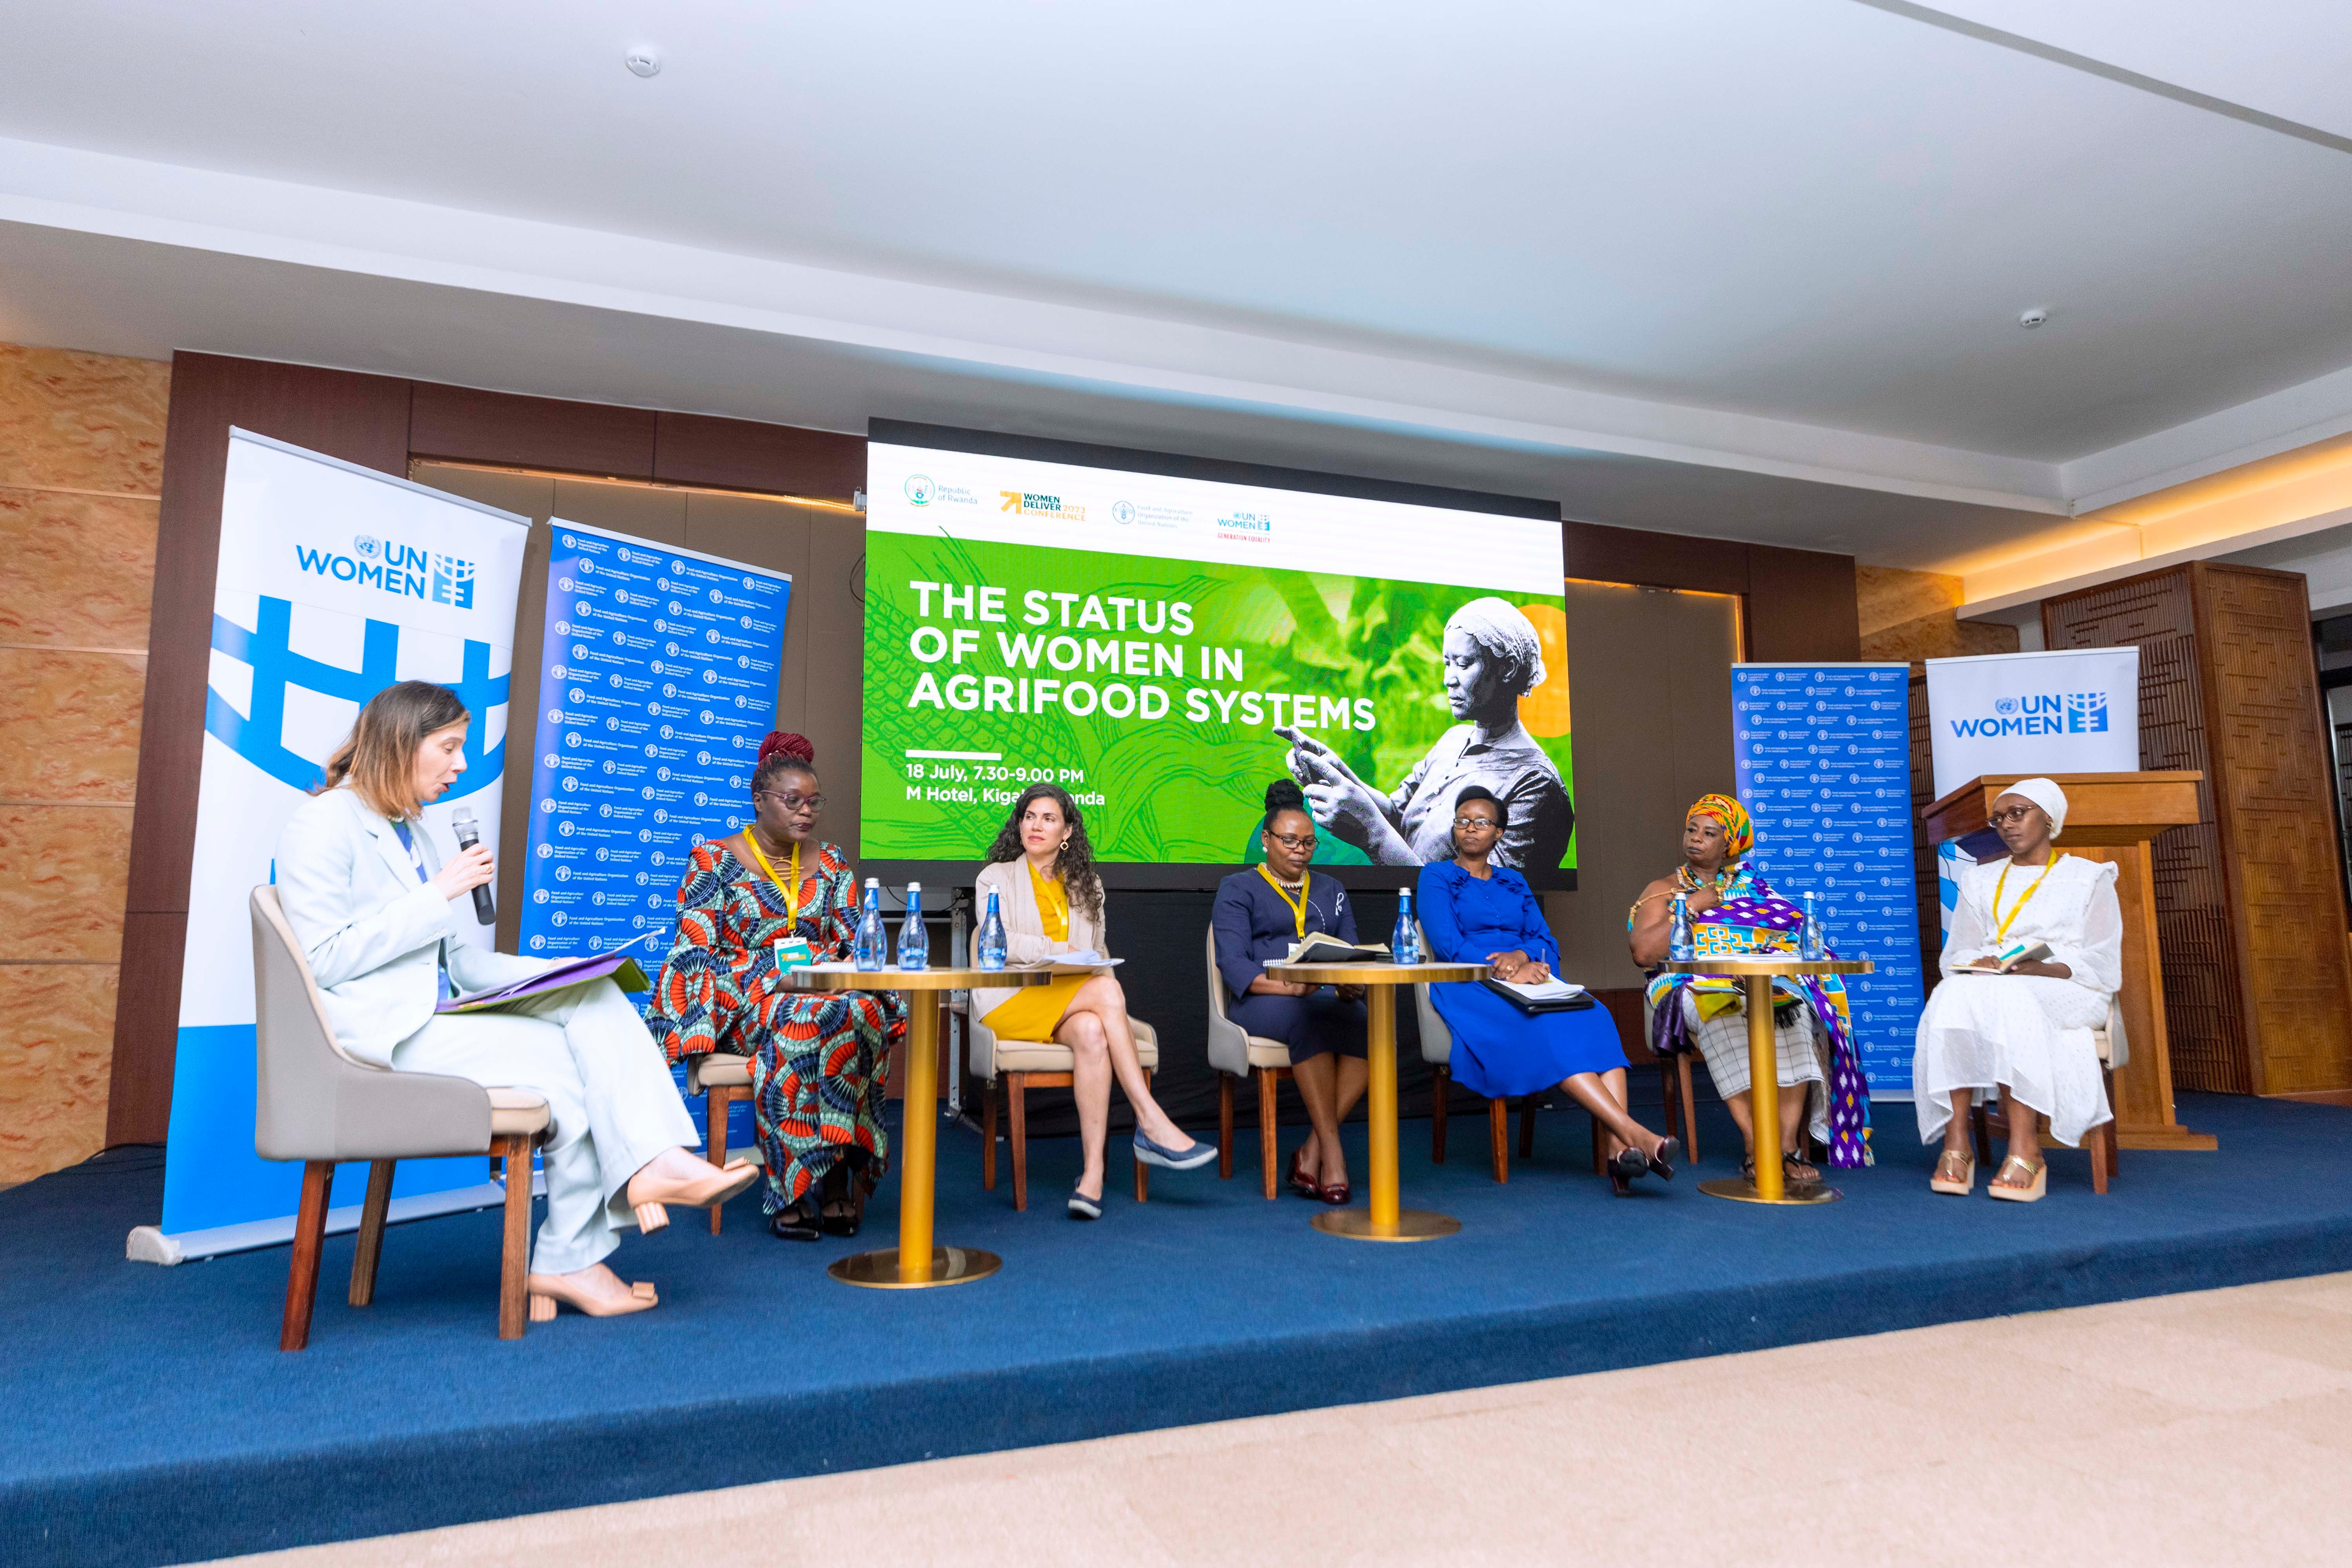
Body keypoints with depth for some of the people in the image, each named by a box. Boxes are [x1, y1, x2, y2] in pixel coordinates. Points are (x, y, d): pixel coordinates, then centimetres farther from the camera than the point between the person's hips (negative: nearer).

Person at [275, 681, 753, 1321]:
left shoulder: (411, 831, 24)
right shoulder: (323, 824, -3)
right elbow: (326, 960, -15)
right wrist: (439, 894, -14)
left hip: (437, 1014, 8)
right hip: (378, 1028, -8)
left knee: (595, 1000, -18)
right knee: (564, 1059, -22)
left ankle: (650, 1164, -30)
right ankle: (569, 1260, -6)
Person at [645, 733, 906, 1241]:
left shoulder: (830, 862, 17)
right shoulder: (715, 861, 5)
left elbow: (853, 943, 14)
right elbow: (693, 951, -2)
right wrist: (752, 982, -17)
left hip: (827, 992, 3)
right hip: (743, 1002, -3)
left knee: (859, 1015, -33)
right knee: (801, 1023, -37)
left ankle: (836, 1177, -28)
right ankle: (790, 1192, -29)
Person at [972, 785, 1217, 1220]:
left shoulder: (1087, 886, 23)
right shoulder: (997, 878, 11)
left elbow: (1097, 954, 22)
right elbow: (997, 942, -5)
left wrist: (1096, 967, -2)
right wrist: (1060, 951, -15)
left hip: (1074, 1002, 4)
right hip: (1012, 1001, -3)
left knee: (1092, 1031, -35)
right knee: (1107, 990, -32)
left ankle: (1093, 1173, -40)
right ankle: (1152, 1125, -32)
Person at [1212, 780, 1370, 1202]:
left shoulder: (1329, 890, 26)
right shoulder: (1238, 888, 11)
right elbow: (1233, 962, -4)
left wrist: (1350, 984, -10)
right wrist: (1287, 986, -23)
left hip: (1328, 997, 4)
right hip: (1260, 1002, -4)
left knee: (1370, 1024, -32)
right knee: (1310, 1020, -39)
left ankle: (1312, 1151, -28)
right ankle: (1332, 1153, -35)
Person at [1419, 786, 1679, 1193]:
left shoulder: (1515, 882, 24)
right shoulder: (1436, 878, 8)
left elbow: (1547, 943, 13)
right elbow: (1447, 945, -6)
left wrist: (1522, 956, -12)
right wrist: (1508, 971, -20)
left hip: (1527, 983, 5)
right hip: (1468, 991, -4)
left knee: (1593, 1018, -28)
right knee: (1547, 1030, -33)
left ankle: (1619, 1149, -42)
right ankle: (1638, 1136, -40)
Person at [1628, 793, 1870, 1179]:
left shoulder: (1749, 886, 25)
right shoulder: (1662, 890, 18)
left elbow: (1794, 933, 13)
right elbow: (1643, 952, 0)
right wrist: (1692, 906, 0)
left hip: (1767, 983, 2)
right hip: (1694, 986, -2)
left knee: (1791, 1008, -33)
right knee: (1722, 1011, -38)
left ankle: (1787, 1143, -37)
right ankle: (1755, 1145, -39)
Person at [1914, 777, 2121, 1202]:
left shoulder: (2090, 878, 14)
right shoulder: (1980, 881, 24)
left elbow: (2101, 967, 2)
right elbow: (1956, 956, 13)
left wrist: (2041, 969, -17)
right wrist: (1981, 965, -11)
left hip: (2066, 996, -3)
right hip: (1987, 985, 3)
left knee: (2007, 999, -39)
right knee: (1954, 993, -35)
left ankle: (2025, 1148, -41)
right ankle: (1955, 1143, -40)